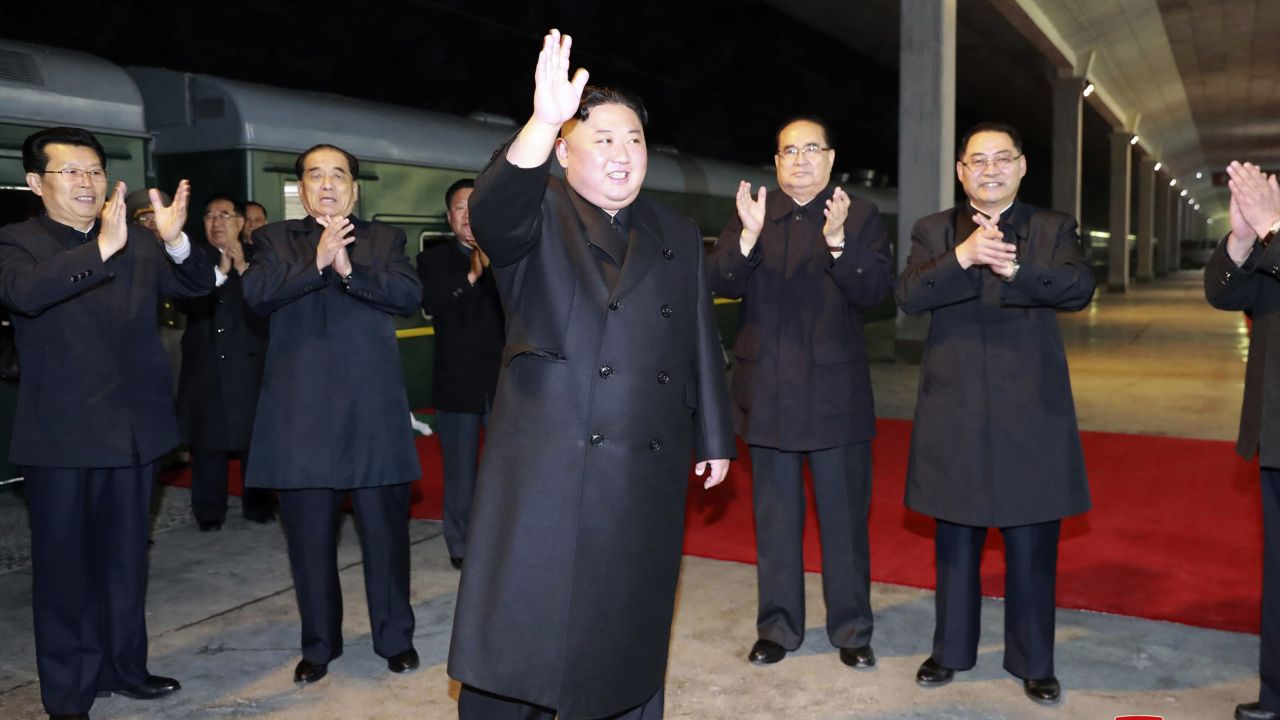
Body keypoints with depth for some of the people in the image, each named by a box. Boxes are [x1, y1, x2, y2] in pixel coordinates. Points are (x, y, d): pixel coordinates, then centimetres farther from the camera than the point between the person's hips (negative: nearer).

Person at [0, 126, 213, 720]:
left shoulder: (137, 243, 6)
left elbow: (197, 286, -5)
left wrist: (176, 242, -27)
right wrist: (101, 248, -40)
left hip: (134, 429, 4)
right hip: (62, 435, -4)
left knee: (125, 559, 17)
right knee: (65, 565, 7)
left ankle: (123, 666, 33)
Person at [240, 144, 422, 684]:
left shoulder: (384, 239, 12)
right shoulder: (275, 239, 11)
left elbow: (409, 293, -5)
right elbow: (256, 293, -8)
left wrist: (349, 270, -18)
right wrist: (316, 261, -21)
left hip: (373, 410, 0)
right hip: (302, 411, 0)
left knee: (386, 528, 6)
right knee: (309, 535, 9)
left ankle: (396, 637, 23)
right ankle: (318, 645, 25)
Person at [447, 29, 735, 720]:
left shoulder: (676, 235, 15)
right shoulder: (540, 217, 2)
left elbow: (700, 341, 16)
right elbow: (493, 213, -23)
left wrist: (713, 436, 15)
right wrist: (542, 122, -38)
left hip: (648, 471, 4)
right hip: (548, 463, -4)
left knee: (629, 633, 13)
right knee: (520, 638, -1)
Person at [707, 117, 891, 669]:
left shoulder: (860, 216, 2)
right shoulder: (751, 213, 6)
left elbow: (875, 290, -10)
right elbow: (718, 283, -5)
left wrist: (838, 241, -24)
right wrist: (748, 238, -22)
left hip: (837, 391, -1)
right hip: (768, 390, 2)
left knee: (845, 514, 6)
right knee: (775, 515, 12)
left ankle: (851, 629, 22)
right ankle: (778, 626, 26)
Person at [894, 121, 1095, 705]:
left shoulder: (1053, 229, 6)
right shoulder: (933, 231, 7)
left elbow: (1079, 288, -13)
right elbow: (908, 296, -10)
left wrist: (1013, 267, -30)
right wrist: (962, 257, -27)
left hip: (1031, 411, -1)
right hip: (954, 411, 1)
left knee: (1032, 546, 6)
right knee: (956, 541, 13)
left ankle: (1033, 662, 21)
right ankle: (951, 651, 28)